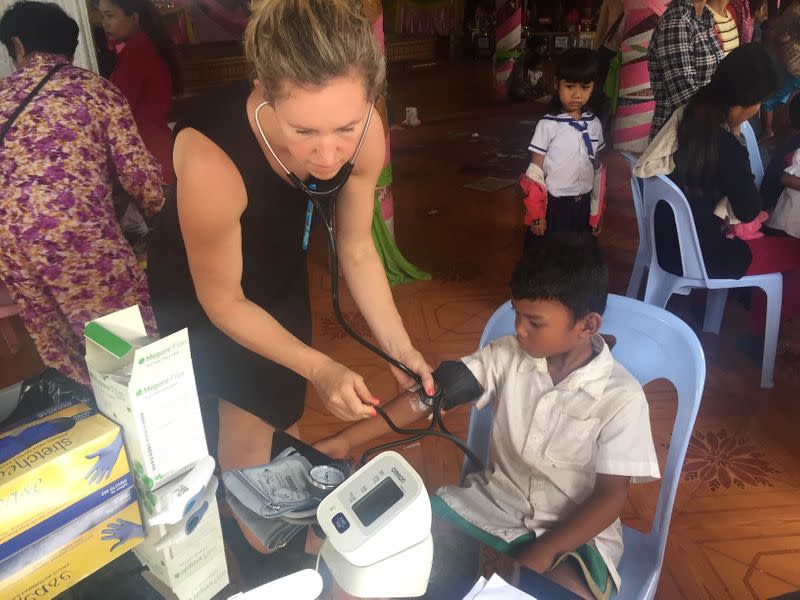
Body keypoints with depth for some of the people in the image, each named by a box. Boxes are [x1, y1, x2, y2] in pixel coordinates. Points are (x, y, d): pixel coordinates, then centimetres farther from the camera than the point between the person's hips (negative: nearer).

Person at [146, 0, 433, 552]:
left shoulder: (365, 134, -28)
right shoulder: (210, 156, -41)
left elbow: (357, 249, -12)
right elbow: (222, 301, -26)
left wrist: (399, 347, -19)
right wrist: (321, 368, -32)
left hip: (279, 268, 4)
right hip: (199, 283, -3)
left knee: (282, 404, 18)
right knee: (245, 424, 1)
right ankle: (254, 538, 30)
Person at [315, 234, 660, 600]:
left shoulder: (622, 398, -17)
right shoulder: (507, 356, -9)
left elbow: (610, 497, -15)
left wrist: (540, 555, -26)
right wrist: (346, 440, -19)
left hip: (574, 533, -3)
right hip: (491, 503, 3)